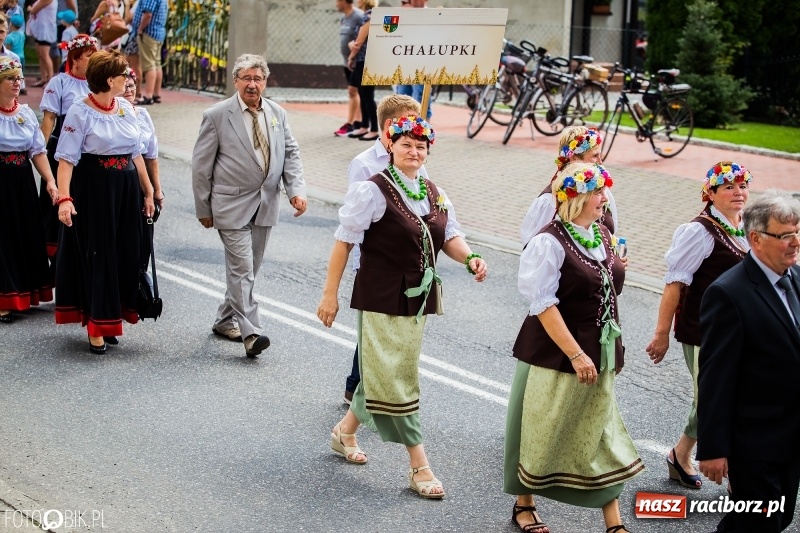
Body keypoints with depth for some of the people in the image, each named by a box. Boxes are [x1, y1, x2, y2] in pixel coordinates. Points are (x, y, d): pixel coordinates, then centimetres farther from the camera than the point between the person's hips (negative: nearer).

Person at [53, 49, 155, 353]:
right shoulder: (80, 112, -10)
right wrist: (64, 198, -27)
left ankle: (111, 318, 22)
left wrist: (147, 192, 15)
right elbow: (67, 159, -16)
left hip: (126, 189, 6)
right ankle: (96, 327, 8)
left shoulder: (127, 109, 8)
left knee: (125, 255, 8)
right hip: (94, 190, -6)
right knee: (97, 256, -1)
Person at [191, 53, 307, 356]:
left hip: (266, 205, 5)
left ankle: (225, 321, 29)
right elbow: (201, 166, -2)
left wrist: (296, 189, -6)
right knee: (241, 268, -12)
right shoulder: (217, 116, -6)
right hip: (232, 205, -5)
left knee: (248, 269, 13)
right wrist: (203, 208, -1)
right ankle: (250, 333, -14)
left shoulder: (278, 114, 8)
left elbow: (291, 154, 10)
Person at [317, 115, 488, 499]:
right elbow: (344, 242, -12)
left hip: (418, 299, 7)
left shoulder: (434, 193, 9)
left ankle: (345, 431, 38)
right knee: (392, 379, -4)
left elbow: (449, 235, 11)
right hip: (381, 298, -7)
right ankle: (419, 467, 0)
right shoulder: (373, 191, -12)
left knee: (385, 375, 16)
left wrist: (469, 258, -12)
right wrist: (330, 294, -13)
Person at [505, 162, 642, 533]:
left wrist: (609, 351, 16)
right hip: (556, 356, -6)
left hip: (598, 355, 7)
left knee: (601, 435, 8)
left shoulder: (602, 235, 6)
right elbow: (543, 304, -20)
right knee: (543, 433, 8)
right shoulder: (549, 242, -17)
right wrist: (576, 355, -22)